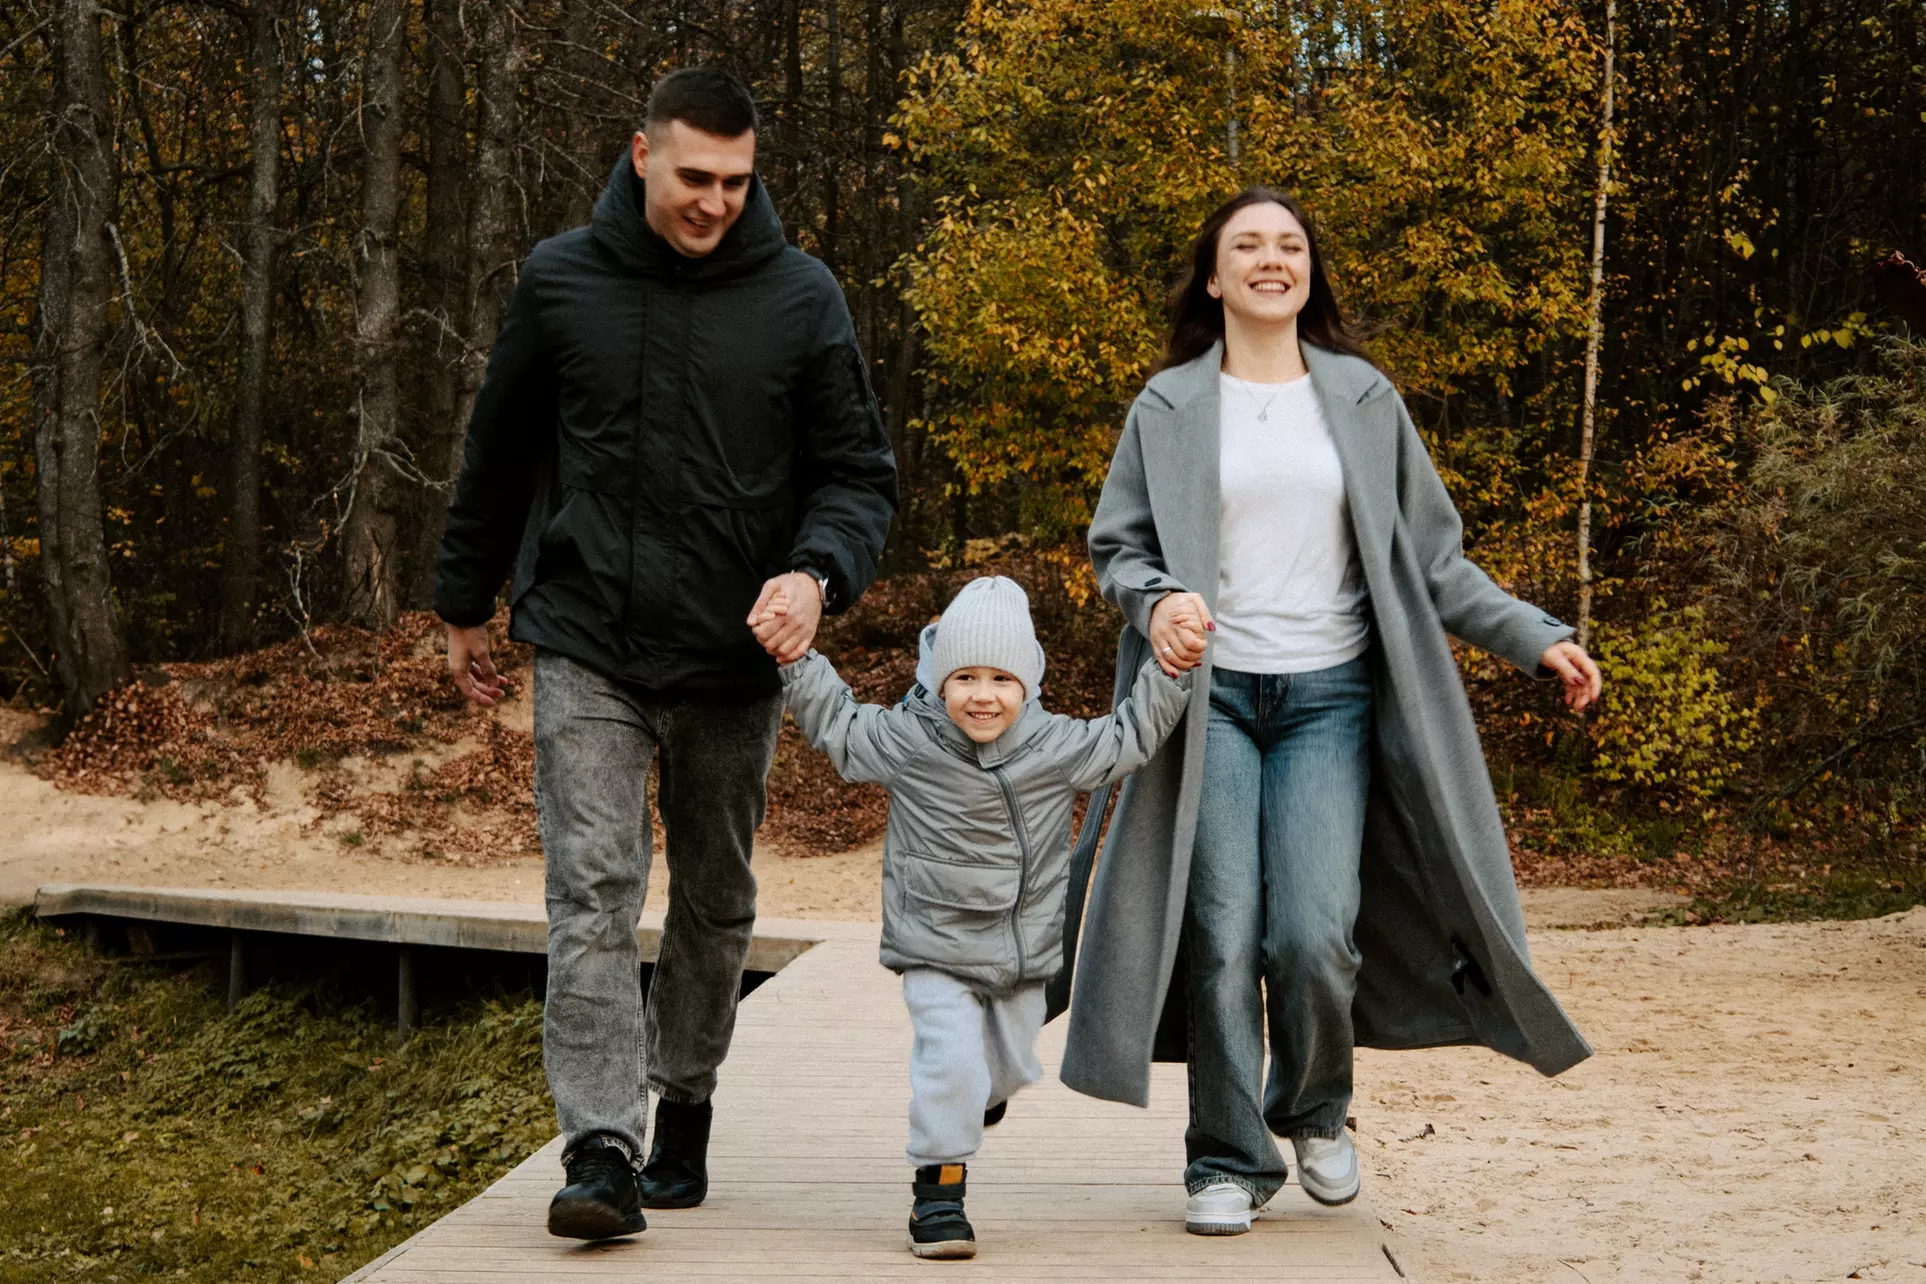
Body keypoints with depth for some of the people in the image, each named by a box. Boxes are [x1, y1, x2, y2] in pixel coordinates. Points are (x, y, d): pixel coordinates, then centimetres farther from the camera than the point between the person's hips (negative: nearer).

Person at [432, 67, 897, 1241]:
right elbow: (500, 458, 11)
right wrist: (466, 604, 17)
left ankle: (685, 1108, 31)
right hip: (587, 649, -1)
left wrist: (818, 572, -21)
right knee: (594, 892, -11)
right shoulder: (561, 282, 0)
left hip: (735, 659, 1)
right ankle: (603, 1151, -13)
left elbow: (859, 472, 0)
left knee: (716, 903, 13)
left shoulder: (801, 297, -3)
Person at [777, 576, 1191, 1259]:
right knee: (951, 1055, -18)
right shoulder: (903, 741, -12)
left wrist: (1169, 671, -4)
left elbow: (1132, 733, 5)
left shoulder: (1058, 746, -8)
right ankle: (938, 1185, -2)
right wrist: (795, 656, -6)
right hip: (935, 950, -3)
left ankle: (979, 1092, 55)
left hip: (1025, 947, 3)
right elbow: (834, 719, 2)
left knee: (1009, 1064, 18)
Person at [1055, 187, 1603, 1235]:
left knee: (1314, 934, -11)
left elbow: (1428, 556, 13)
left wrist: (1536, 636, 5)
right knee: (1222, 937, -7)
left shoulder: (1363, 399, 11)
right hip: (1211, 695, 0)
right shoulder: (1169, 406, 8)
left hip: (1329, 697, 0)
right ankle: (1228, 1162, 9)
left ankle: (1314, 1109, 19)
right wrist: (1157, 599, -14)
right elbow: (1116, 544, 9)